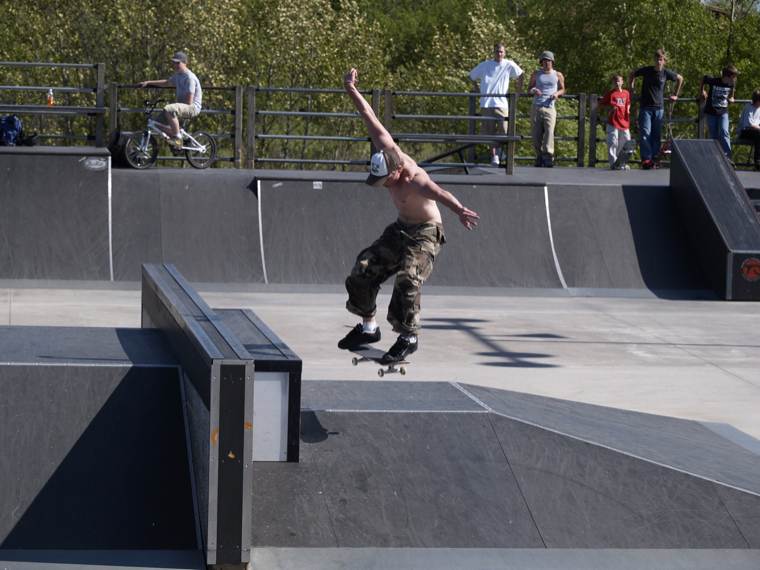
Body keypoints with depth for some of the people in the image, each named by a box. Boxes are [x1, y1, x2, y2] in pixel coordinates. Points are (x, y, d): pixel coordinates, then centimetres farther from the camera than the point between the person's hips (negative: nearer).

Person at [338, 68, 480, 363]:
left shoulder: (415, 181, -36)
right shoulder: (386, 150, -16)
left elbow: (438, 192, -58)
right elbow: (370, 118, -5)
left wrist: (459, 210, -78)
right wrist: (352, 90, 5)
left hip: (425, 232, -8)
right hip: (400, 228, 8)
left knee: (407, 280, -24)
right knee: (364, 270, 4)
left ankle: (409, 337, -9)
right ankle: (368, 327, 19)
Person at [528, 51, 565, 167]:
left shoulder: (558, 75, 12)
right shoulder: (536, 74, 15)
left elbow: (562, 90, 21)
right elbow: (529, 89, 20)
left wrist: (557, 93, -2)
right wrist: (533, 90, -4)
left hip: (549, 107, -2)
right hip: (536, 108, 2)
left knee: (549, 131, -17)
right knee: (536, 134, -1)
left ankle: (548, 157, -20)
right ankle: (539, 157, 9)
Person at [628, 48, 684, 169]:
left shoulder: (666, 73, 1)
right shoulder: (647, 70, -3)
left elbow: (680, 78, 20)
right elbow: (632, 75, 15)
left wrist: (676, 95, 19)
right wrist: (631, 89, 9)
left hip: (658, 108, 2)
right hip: (645, 108, -2)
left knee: (656, 136, 2)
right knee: (645, 134, -12)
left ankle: (654, 159, 7)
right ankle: (646, 159, -15)